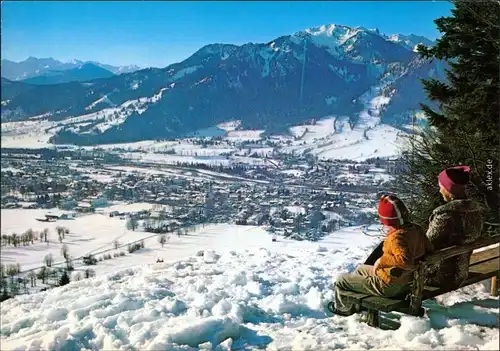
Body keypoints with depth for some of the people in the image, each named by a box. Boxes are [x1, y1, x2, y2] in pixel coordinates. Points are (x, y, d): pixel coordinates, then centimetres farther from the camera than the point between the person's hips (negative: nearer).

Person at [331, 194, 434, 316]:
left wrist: (381, 261, -33)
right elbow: (429, 250, 5)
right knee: (361, 269, 32)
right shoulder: (417, 229, -7)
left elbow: (405, 260, -47)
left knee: (341, 280, 5)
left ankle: (344, 308, 33)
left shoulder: (396, 237, -33)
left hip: (389, 286, -9)